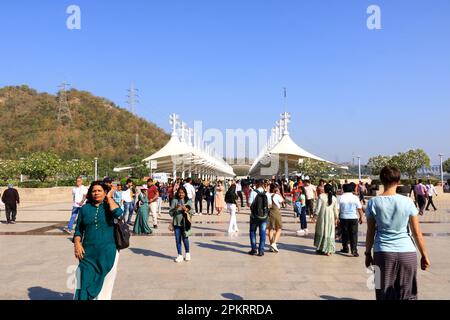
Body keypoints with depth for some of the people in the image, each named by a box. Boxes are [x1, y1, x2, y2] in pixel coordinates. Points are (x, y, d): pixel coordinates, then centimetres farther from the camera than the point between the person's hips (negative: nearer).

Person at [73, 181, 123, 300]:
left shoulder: (110, 206, 0)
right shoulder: (85, 208, 7)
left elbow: (118, 213, -24)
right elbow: (78, 229, 11)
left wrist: (109, 198, -11)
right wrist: (77, 244, -4)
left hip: (108, 253, -2)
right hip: (88, 253, 2)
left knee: (104, 285, 6)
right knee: (85, 284, 0)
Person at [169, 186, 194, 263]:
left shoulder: (188, 201, 3)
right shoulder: (174, 201, 3)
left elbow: (192, 211, -2)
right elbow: (170, 212, 0)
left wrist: (186, 209, -19)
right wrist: (175, 208, -18)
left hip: (185, 223, -1)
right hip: (176, 223, 1)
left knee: (185, 238, 3)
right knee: (178, 239, 4)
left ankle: (187, 253, 24)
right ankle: (180, 255, 16)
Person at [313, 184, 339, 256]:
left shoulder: (321, 196, -9)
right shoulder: (334, 198, 1)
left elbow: (318, 207, -10)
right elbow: (335, 210, 3)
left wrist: (315, 215, -2)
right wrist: (336, 218, 12)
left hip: (322, 216, -2)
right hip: (331, 217, 2)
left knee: (321, 232, 12)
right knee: (330, 233, 7)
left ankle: (320, 249, 18)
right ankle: (328, 250, 6)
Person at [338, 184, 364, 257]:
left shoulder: (341, 197, -4)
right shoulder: (355, 197, -3)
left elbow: (338, 209, -3)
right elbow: (359, 209, -3)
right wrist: (361, 218, 7)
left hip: (344, 218, 0)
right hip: (353, 218, 0)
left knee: (344, 234, 13)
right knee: (353, 234, 2)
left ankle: (345, 248, 23)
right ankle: (354, 250, -4)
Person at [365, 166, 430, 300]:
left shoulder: (373, 203, -3)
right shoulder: (407, 202, -4)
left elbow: (370, 232, 1)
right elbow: (417, 233, 0)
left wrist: (368, 253, 11)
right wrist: (424, 255, 10)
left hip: (383, 254, 0)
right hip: (407, 253, 0)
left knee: (385, 295, 10)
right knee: (407, 295, 11)